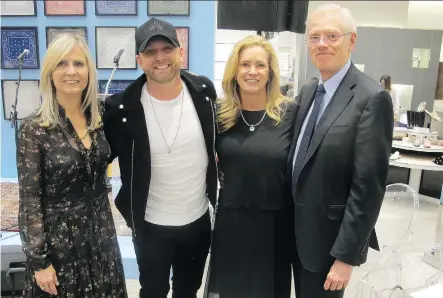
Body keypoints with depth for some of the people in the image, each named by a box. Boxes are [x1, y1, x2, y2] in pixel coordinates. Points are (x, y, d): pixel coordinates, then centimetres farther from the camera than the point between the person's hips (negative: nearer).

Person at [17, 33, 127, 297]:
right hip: (59, 238, -4)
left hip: (101, 231, 4)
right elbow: (29, 199, -13)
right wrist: (39, 260, -12)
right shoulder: (34, 128, -15)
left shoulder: (99, 117, -2)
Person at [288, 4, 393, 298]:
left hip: (329, 238, -7)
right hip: (298, 230, 7)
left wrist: (346, 255, -18)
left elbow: (369, 186, -20)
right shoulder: (307, 91, 5)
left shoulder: (372, 99, -19)